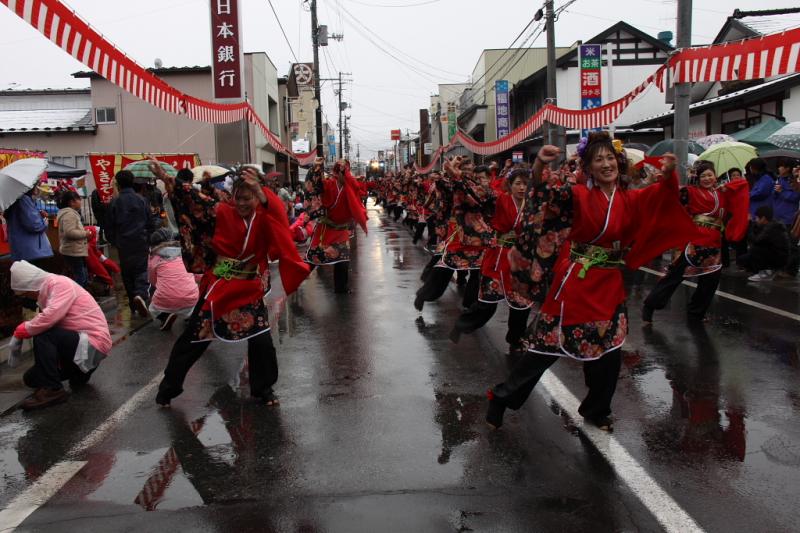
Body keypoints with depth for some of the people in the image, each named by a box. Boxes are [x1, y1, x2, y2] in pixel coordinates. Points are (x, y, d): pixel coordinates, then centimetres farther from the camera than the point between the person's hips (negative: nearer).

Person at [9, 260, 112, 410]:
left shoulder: (60, 284, -16)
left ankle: (52, 389, -19)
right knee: (31, 378, 11)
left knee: (42, 336, -26)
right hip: (82, 341, 10)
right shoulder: (48, 290, 11)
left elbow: (50, 318, -30)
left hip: (94, 343, -10)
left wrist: (21, 331, -17)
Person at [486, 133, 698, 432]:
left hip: (609, 286, 4)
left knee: (608, 353, 12)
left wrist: (668, 174, -30)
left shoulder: (630, 200, 5)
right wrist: (539, 165, -37)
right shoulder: (579, 195, -5)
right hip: (576, 282, -4)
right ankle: (502, 398, 14)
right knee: (548, 344, 0)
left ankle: (596, 411, 33)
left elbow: (661, 196, -9)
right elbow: (542, 194, -18)